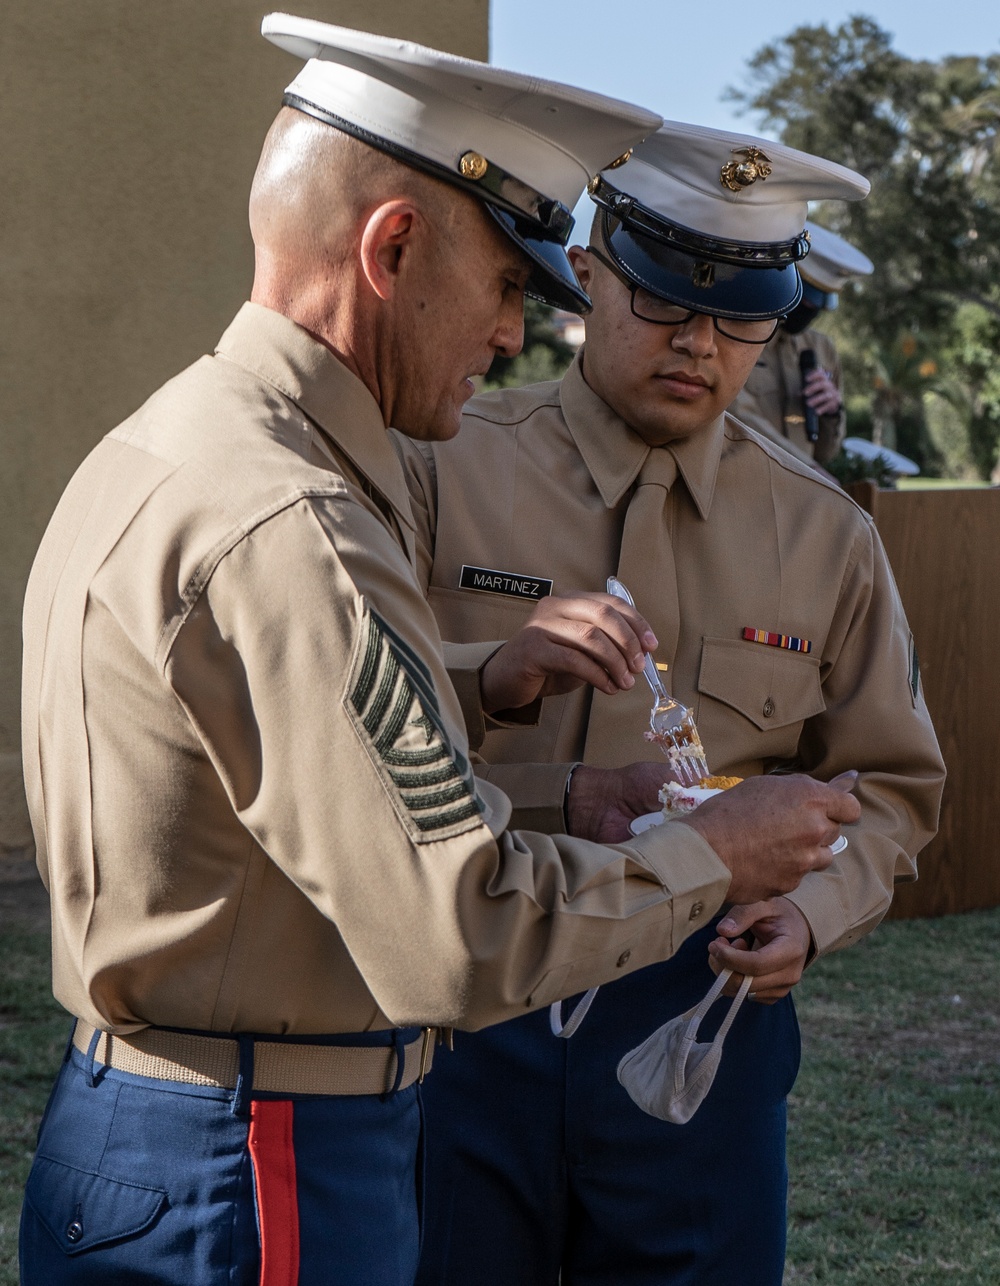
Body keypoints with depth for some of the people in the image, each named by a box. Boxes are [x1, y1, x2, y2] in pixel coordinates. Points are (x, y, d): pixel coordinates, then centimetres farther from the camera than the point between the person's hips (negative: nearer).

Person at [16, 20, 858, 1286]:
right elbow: (466, 933, -25)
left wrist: (477, 692, 6)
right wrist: (717, 854, -11)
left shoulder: (155, 450, 9)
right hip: (251, 1183, -10)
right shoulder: (277, 528, -24)